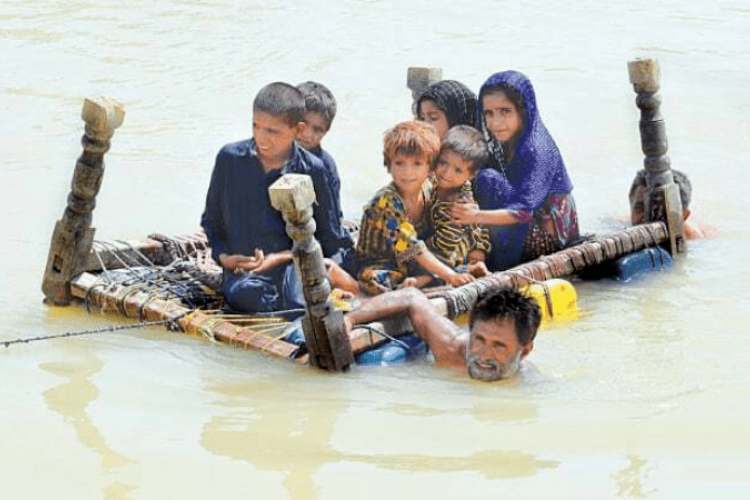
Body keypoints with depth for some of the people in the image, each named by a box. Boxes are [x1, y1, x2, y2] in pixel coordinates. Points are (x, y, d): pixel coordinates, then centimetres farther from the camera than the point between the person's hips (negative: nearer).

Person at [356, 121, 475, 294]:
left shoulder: (429, 193, -4)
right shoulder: (386, 201, -24)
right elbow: (412, 247, -30)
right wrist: (451, 276, -34)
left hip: (411, 265, 7)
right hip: (378, 265, -6)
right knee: (376, 281, -39)